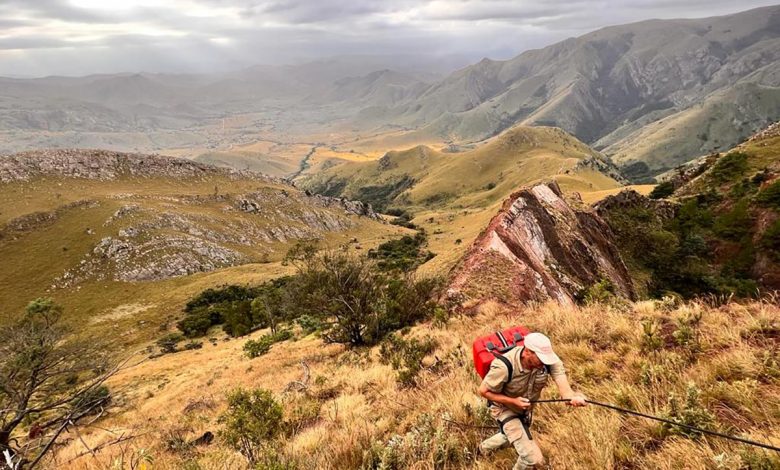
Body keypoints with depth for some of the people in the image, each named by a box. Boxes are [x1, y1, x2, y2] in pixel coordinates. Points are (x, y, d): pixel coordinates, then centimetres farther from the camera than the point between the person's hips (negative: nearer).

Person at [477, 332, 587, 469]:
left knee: (512, 436, 33)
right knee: (534, 458, -12)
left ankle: (485, 447, 64)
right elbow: (483, 391, -25)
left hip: (526, 407, 6)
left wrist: (572, 397, -63)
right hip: (505, 408, -6)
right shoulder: (504, 367, -38)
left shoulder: (548, 358, -28)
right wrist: (513, 401, -32)